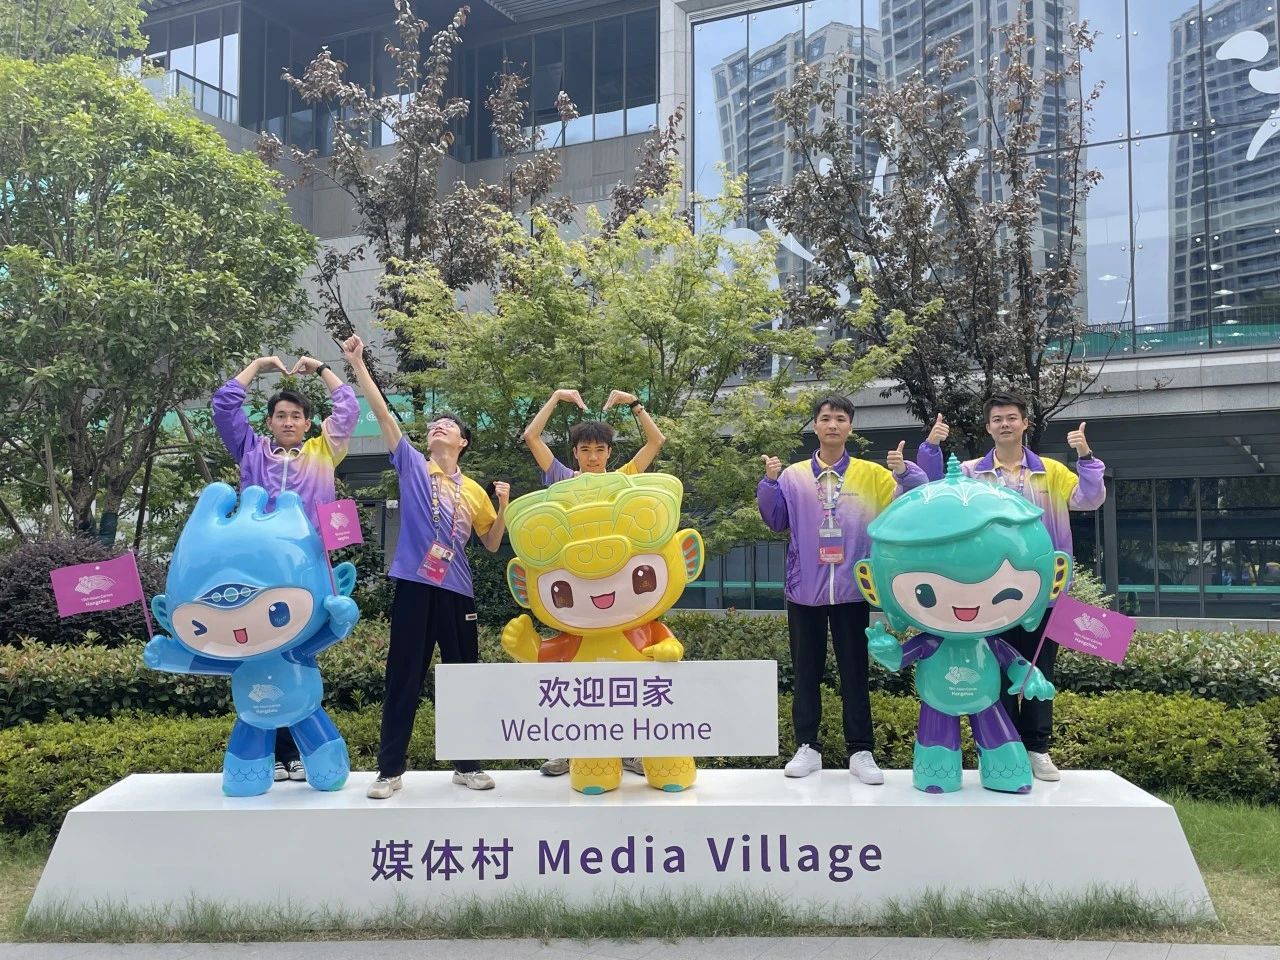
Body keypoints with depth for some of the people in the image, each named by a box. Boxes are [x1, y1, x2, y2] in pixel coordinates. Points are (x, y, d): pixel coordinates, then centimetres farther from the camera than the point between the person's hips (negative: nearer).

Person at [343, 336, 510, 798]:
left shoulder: (474, 491, 13)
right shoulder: (412, 465, 7)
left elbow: (492, 544, 17)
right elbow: (383, 413, -1)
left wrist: (504, 504, 1)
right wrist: (357, 364, -7)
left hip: (457, 590, 2)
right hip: (414, 585, -2)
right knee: (404, 676, 1)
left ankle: (467, 764, 19)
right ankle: (390, 769, 10)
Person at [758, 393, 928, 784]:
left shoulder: (872, 474, 4)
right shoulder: (793, 476, 4)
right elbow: (776, 521, 2)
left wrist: (904, 473, -19)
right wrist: (770, 483, -11)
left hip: (852, 590, -1)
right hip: (804, 589, 1)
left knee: (854, 671, 5)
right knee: (806, 671, 8)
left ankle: (861, 751, 12)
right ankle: (807, 747, 16)